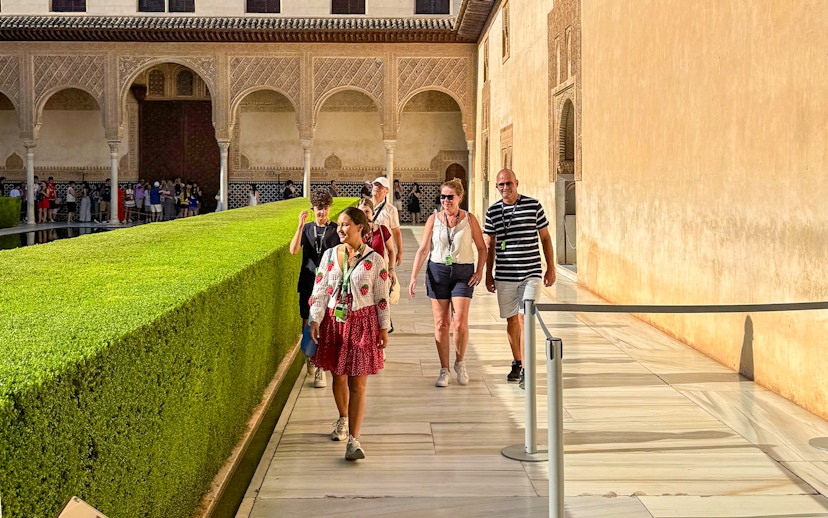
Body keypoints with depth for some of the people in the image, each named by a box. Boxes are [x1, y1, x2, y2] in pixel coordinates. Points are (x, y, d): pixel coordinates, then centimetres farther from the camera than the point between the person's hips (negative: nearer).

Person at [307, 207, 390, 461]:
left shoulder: (374, 260, -4)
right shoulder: (330, 255, 4)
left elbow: (382, 297, -1)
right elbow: (319, 290, 4)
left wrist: (383, 328, -1)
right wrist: (315, 320, -5)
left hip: (362, 322, -3)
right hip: (333, 321, 3)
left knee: (358, 384, -5)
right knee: (338, 375, 15)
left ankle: (353, 439, -6)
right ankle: (343, 419, 40)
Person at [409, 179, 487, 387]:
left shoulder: (469, 219, 2)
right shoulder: (433, 219, 4)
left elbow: (482, 247, 8)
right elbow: (423, 250, 3)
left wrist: (479, 271, -4)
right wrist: (413, 277, -3)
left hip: (463, 272, -1)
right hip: (437, 271, 1)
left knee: (460, 323, -9)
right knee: (441, 323, 2)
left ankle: (460, 363, 16)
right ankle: (444, 370, 12)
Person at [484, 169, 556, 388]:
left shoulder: (534, 206, -1)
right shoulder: (492, 211, 5)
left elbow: (545, 238, 6)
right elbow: (490, 245, 12)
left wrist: (551, 268, 4)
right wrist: (488, 274, 10)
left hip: (531, 273, -2)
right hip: (504, 275, 3)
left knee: (525, 318, -11)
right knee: (511, 320, 10)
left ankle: (526, 370, -10)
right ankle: (516, 363, 26)